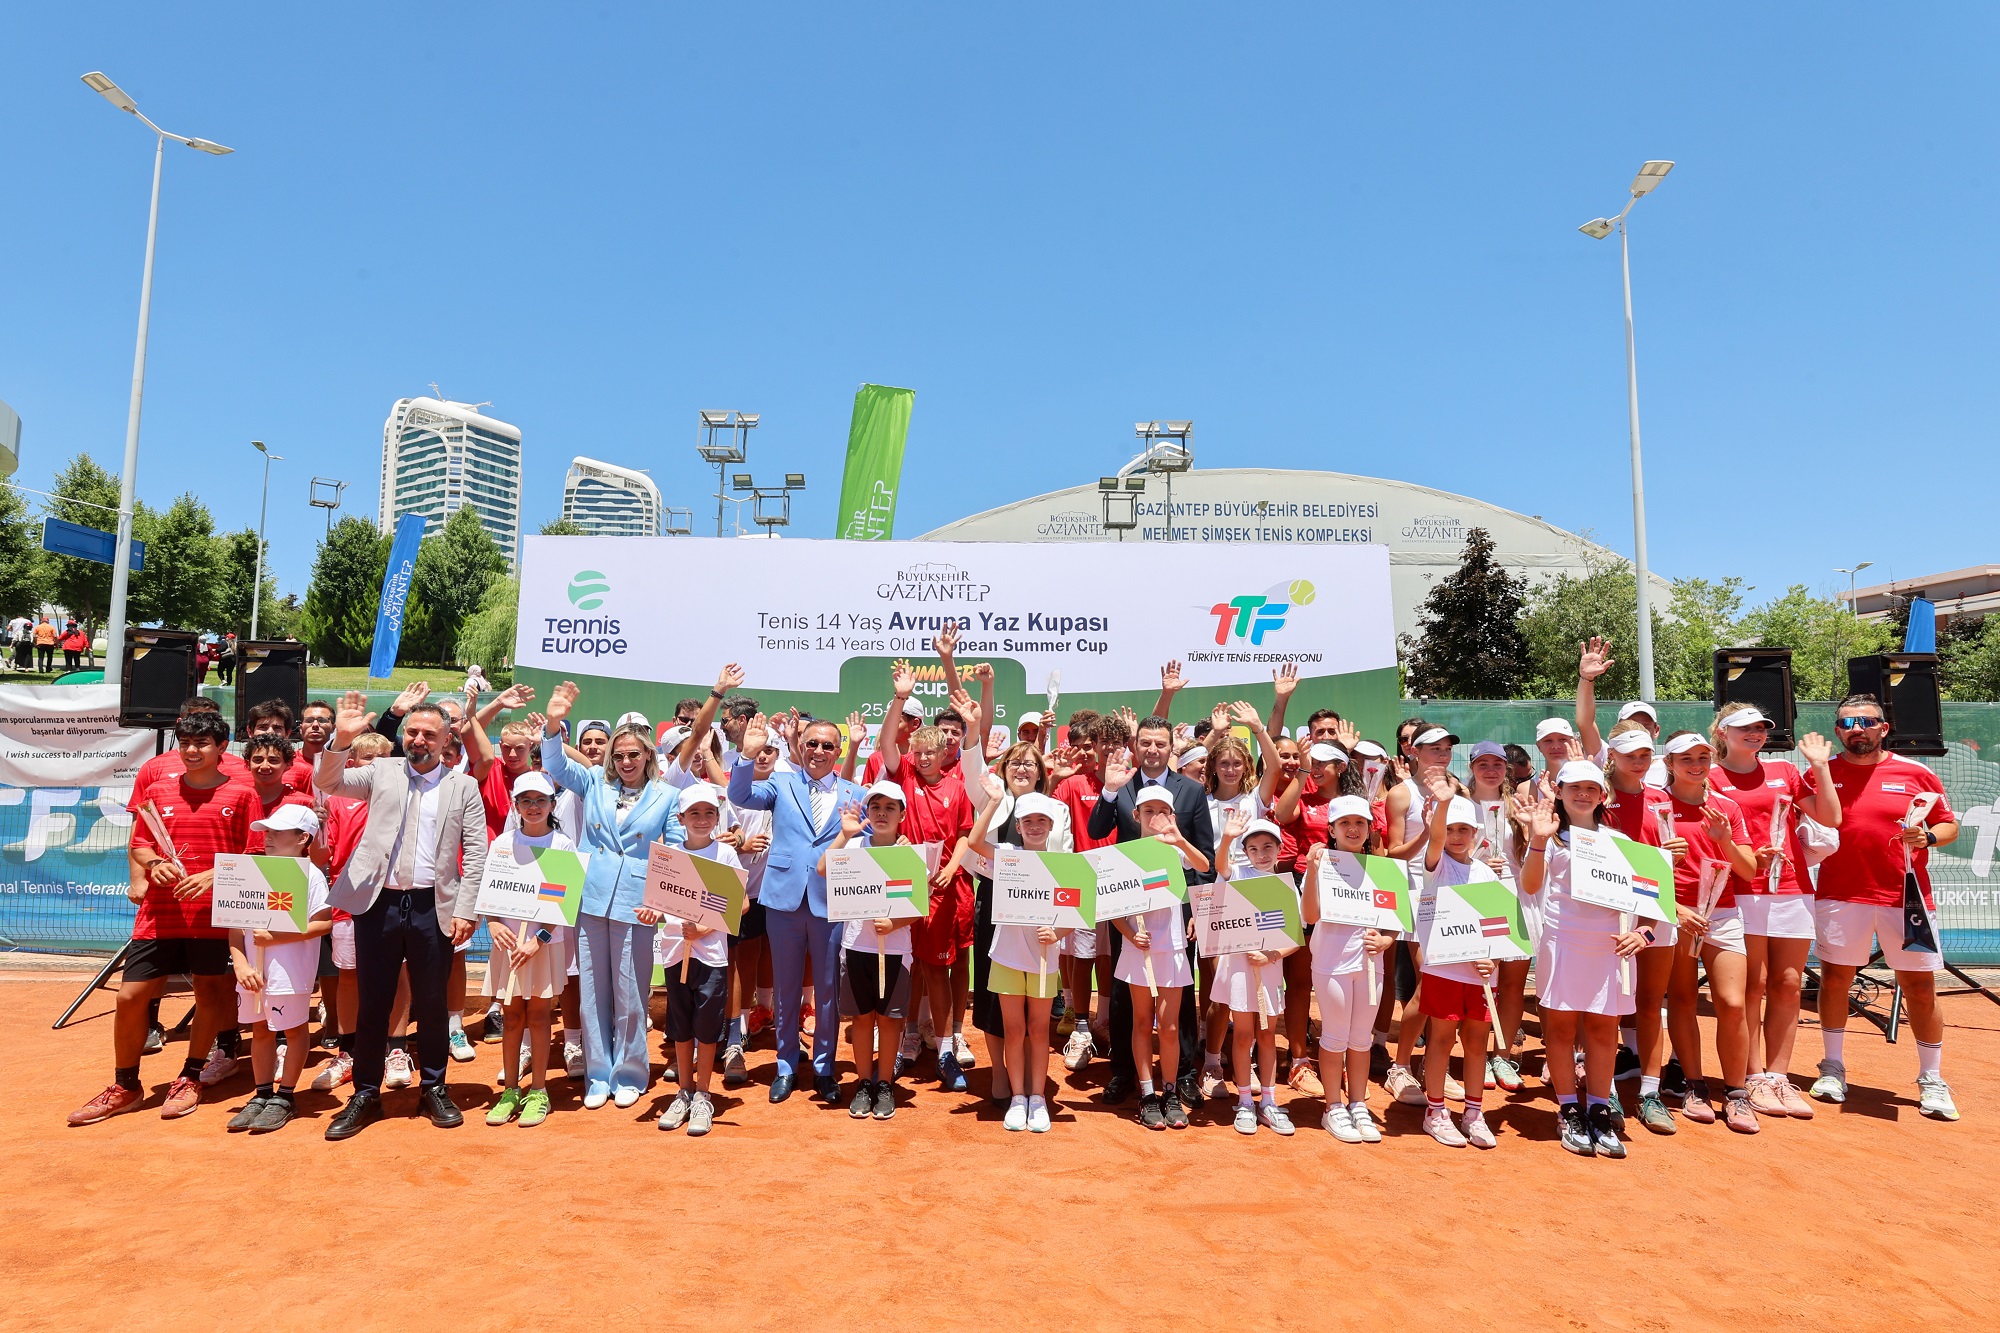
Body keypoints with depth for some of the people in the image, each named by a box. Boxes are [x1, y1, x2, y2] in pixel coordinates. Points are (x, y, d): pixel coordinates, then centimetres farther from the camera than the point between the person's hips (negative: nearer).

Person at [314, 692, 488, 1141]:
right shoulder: (381, 773, 10)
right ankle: (365, 1095, 23)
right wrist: (342, 738, -21)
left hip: (433, 907, -1)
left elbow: (476, 851, 1)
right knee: (373, 1003, 9)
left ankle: (434, 1090, 24)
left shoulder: (463, 786, 5)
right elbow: (327, 782, -4)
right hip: (378, 903, 1)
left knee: (432, 1003, 8)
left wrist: (465, 911, -6)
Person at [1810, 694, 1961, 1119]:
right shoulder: (1822, 774, 4)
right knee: (1835, 977, 6)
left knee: (1920, 985, 4)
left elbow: (1950, 826, 7)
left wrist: (1928, 836, -13)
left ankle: (1932, 1080, 19)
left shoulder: (1916, 774, 3)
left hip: (1908, 896, 0)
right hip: (1841, 896, 0)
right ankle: (1833, 1067, 19)